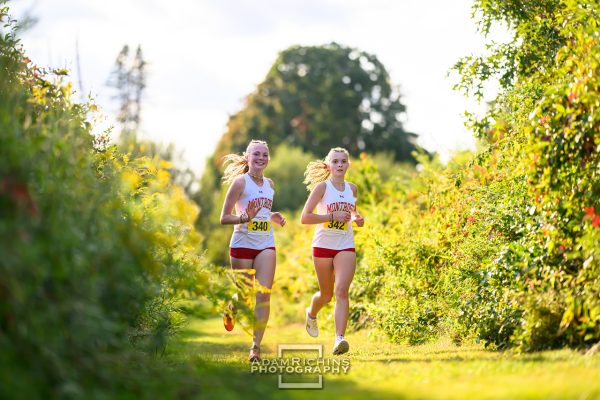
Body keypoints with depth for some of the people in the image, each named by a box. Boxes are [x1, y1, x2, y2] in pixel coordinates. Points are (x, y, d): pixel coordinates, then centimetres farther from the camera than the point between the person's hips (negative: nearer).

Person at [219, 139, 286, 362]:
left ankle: (256, 346, -8)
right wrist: (244, 217, -25)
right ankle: (231, 310, 41)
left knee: (264, 294, -10)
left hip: (266, 245, 4)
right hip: (243, 244, -4)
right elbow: (224, 218, -8)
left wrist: (274, 217, 8)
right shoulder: (240, 181, -6)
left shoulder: (269, 184, 12)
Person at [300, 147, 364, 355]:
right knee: (326, 295, 11)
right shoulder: (322, 187, -6)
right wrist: (332, 216, -20)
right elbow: (305, 217, -12)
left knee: (341, 291, -16)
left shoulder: (352, 189, 7)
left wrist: (357, 219, 3)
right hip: (323, 245, -2)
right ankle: (311, 313, 45)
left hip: (346, 246, 2)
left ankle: (339, 338, -24)